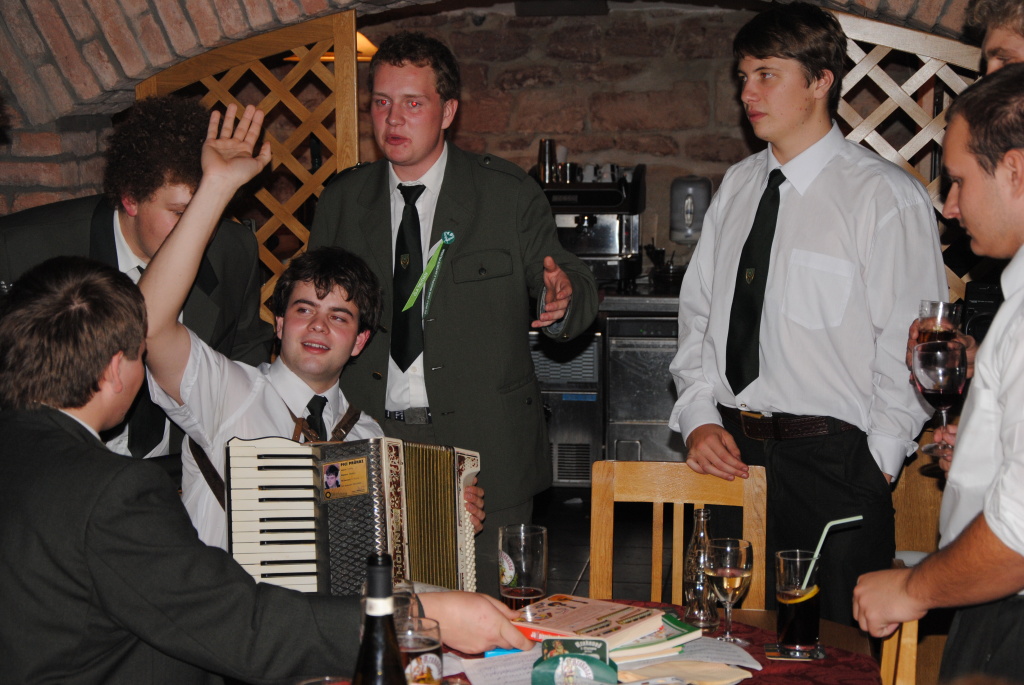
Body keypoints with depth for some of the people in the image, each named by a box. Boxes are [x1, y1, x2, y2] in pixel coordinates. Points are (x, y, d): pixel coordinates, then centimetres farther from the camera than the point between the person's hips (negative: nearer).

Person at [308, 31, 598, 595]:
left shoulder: (510, 195, 1)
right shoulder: (342, 201, 9)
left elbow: (575, 292, 4)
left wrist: (564, 299, -21)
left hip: (485, 449, -2)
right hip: (369, 441, 2)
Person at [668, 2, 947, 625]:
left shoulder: (887, 195, -8)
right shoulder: (738, 186, 11)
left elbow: (910, 348, -9)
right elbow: (698, 313, 14)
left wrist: (876, 464, -11)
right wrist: (699, 418, 2)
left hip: (831, 457, -5)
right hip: (729, 452, 6)